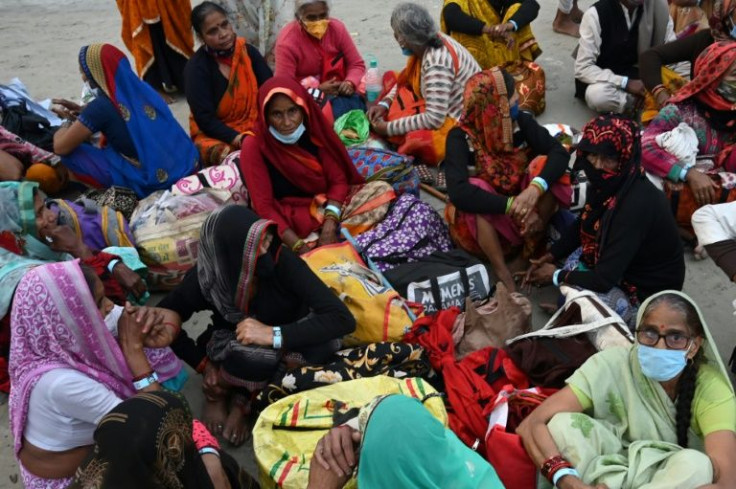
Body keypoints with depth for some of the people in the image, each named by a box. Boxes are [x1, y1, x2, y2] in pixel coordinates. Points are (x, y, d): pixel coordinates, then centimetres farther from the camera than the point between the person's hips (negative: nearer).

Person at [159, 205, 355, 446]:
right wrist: (204, 364, -11)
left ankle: (242, 399, -9)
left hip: (283, 347, 1)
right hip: (232, 350, -1)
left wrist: (275, 335, -41)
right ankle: (216, 392, 0)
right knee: (252, 357, -37)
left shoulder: (282, 261, -30)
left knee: (323, 341, -33)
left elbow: (343, 318, -34)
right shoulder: (206, 279, -25)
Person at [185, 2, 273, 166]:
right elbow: (205, 119, -16)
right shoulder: (196, 68, -13)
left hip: (256, 126, 4)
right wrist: (239, 139, -30)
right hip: (215, 134, -4)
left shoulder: (248, 52, 0)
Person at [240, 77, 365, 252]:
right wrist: (299, 246, -26)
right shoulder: (254, 147, -12)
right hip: (285, 222, -2)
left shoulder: (317, 131, -2)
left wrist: (329, 226, -21)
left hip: (326, 210, 3)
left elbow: (338, 180, -4)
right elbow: (264, 206, -15)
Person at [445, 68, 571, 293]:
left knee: (544, 165, -23)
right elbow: (458, 192, -37)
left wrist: (535, 188, -40)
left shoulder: (520, 121, -12)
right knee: (474, 192, -35)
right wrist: (511, 205, -41)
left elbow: (559, 152, -21)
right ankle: (501, 272, -20)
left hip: (523, 211, 3)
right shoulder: (461, 137, -22)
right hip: (486, 217, -2)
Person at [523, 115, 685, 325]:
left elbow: (604, 280, -31)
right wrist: (548, 257, -3)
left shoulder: (636, 204, -35)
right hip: (619, 264, 8)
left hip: (648, 291, -8)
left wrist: (557, 276, -15)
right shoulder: (608, 183, -11)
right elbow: (582, 226, 9)